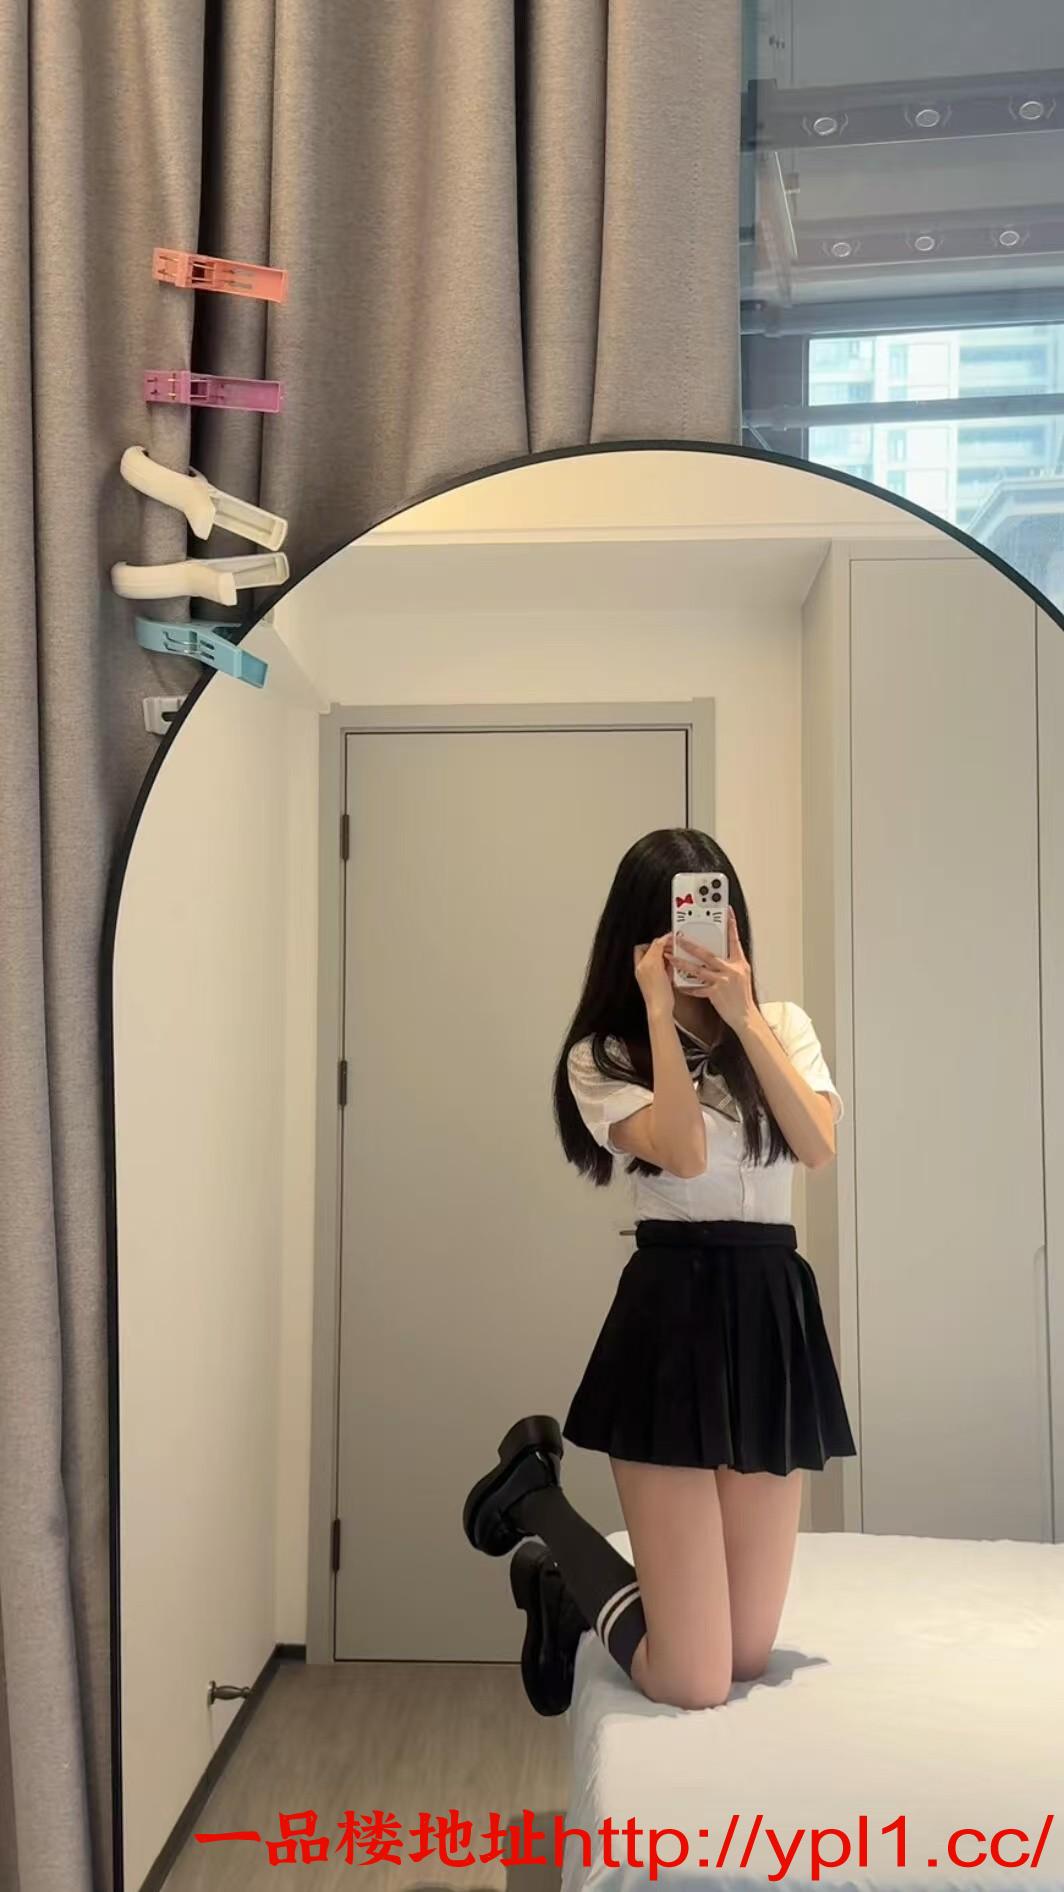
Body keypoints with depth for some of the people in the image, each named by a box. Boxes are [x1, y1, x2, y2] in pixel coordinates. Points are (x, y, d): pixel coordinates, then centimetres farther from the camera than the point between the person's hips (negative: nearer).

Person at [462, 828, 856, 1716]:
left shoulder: (785, 1027, 10)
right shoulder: (602, 1056, -2)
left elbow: (819, 1145, -7)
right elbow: (683, 1152, -18)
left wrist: (743, 1015, -14)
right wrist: (661, 1011, -15)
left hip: (775, 1311, 5)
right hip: (672, 1316, -5)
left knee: (750, 1656, 9)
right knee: (694, 1683, -3)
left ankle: (571, 1587, 34)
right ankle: (533, 1506, 20)